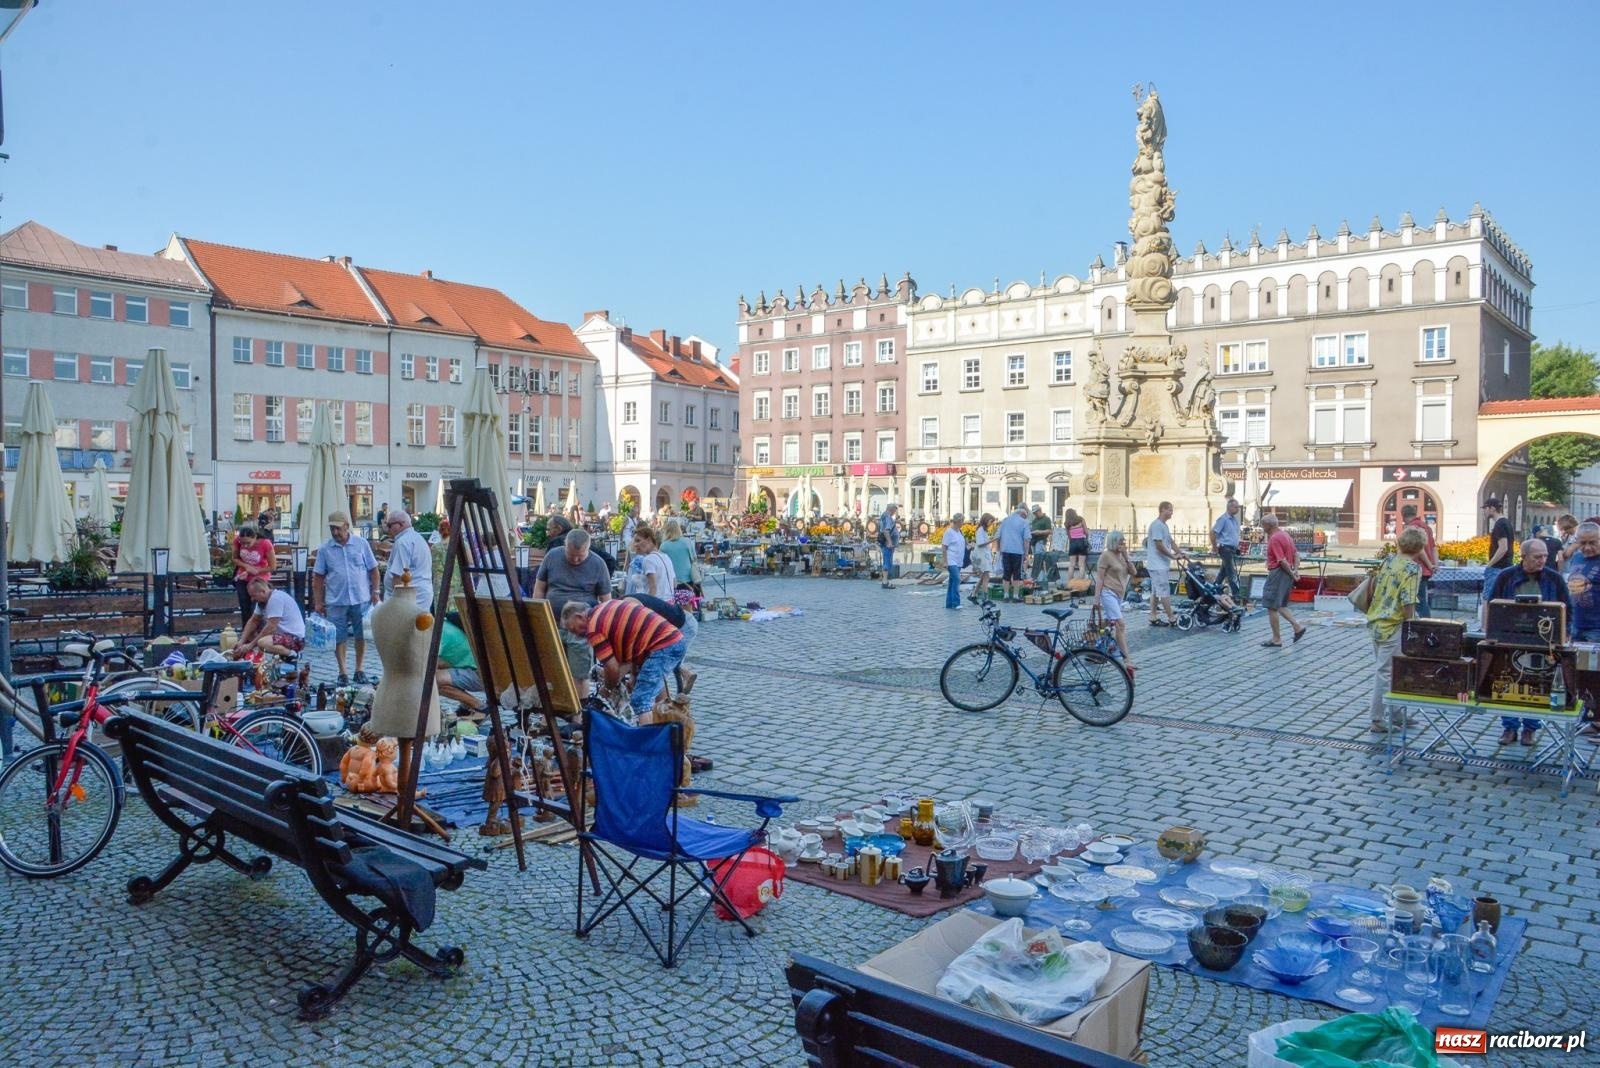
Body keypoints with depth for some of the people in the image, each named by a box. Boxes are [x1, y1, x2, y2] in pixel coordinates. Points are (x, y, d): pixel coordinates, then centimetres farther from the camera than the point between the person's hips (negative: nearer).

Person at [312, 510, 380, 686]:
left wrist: (375, 591, -1)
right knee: (339, 638, 4)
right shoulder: (325, 549, 3)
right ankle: (342, 672, 14)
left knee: (361, 636, 8)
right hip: (336, 601, 0)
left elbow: (373, 570, 6)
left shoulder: (361, 544, 2)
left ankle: (359, 670, 20)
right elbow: (318, 577, 4)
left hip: (361, 599, 0)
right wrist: (318, 601, 0)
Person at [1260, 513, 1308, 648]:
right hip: (1286, 574, 10)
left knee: (1271, 607, -2)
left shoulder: (1274, 539, -18)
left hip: (1278, 573, -10)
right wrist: (1296, 569, 8)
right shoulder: (1284, 533, 13)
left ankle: (1276, 639, 1)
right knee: (1280, 605, 20)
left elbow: (1282, 561, -22)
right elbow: (1296, 553, 16)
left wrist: (1292, 574, -10)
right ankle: (1298, 627, 13)